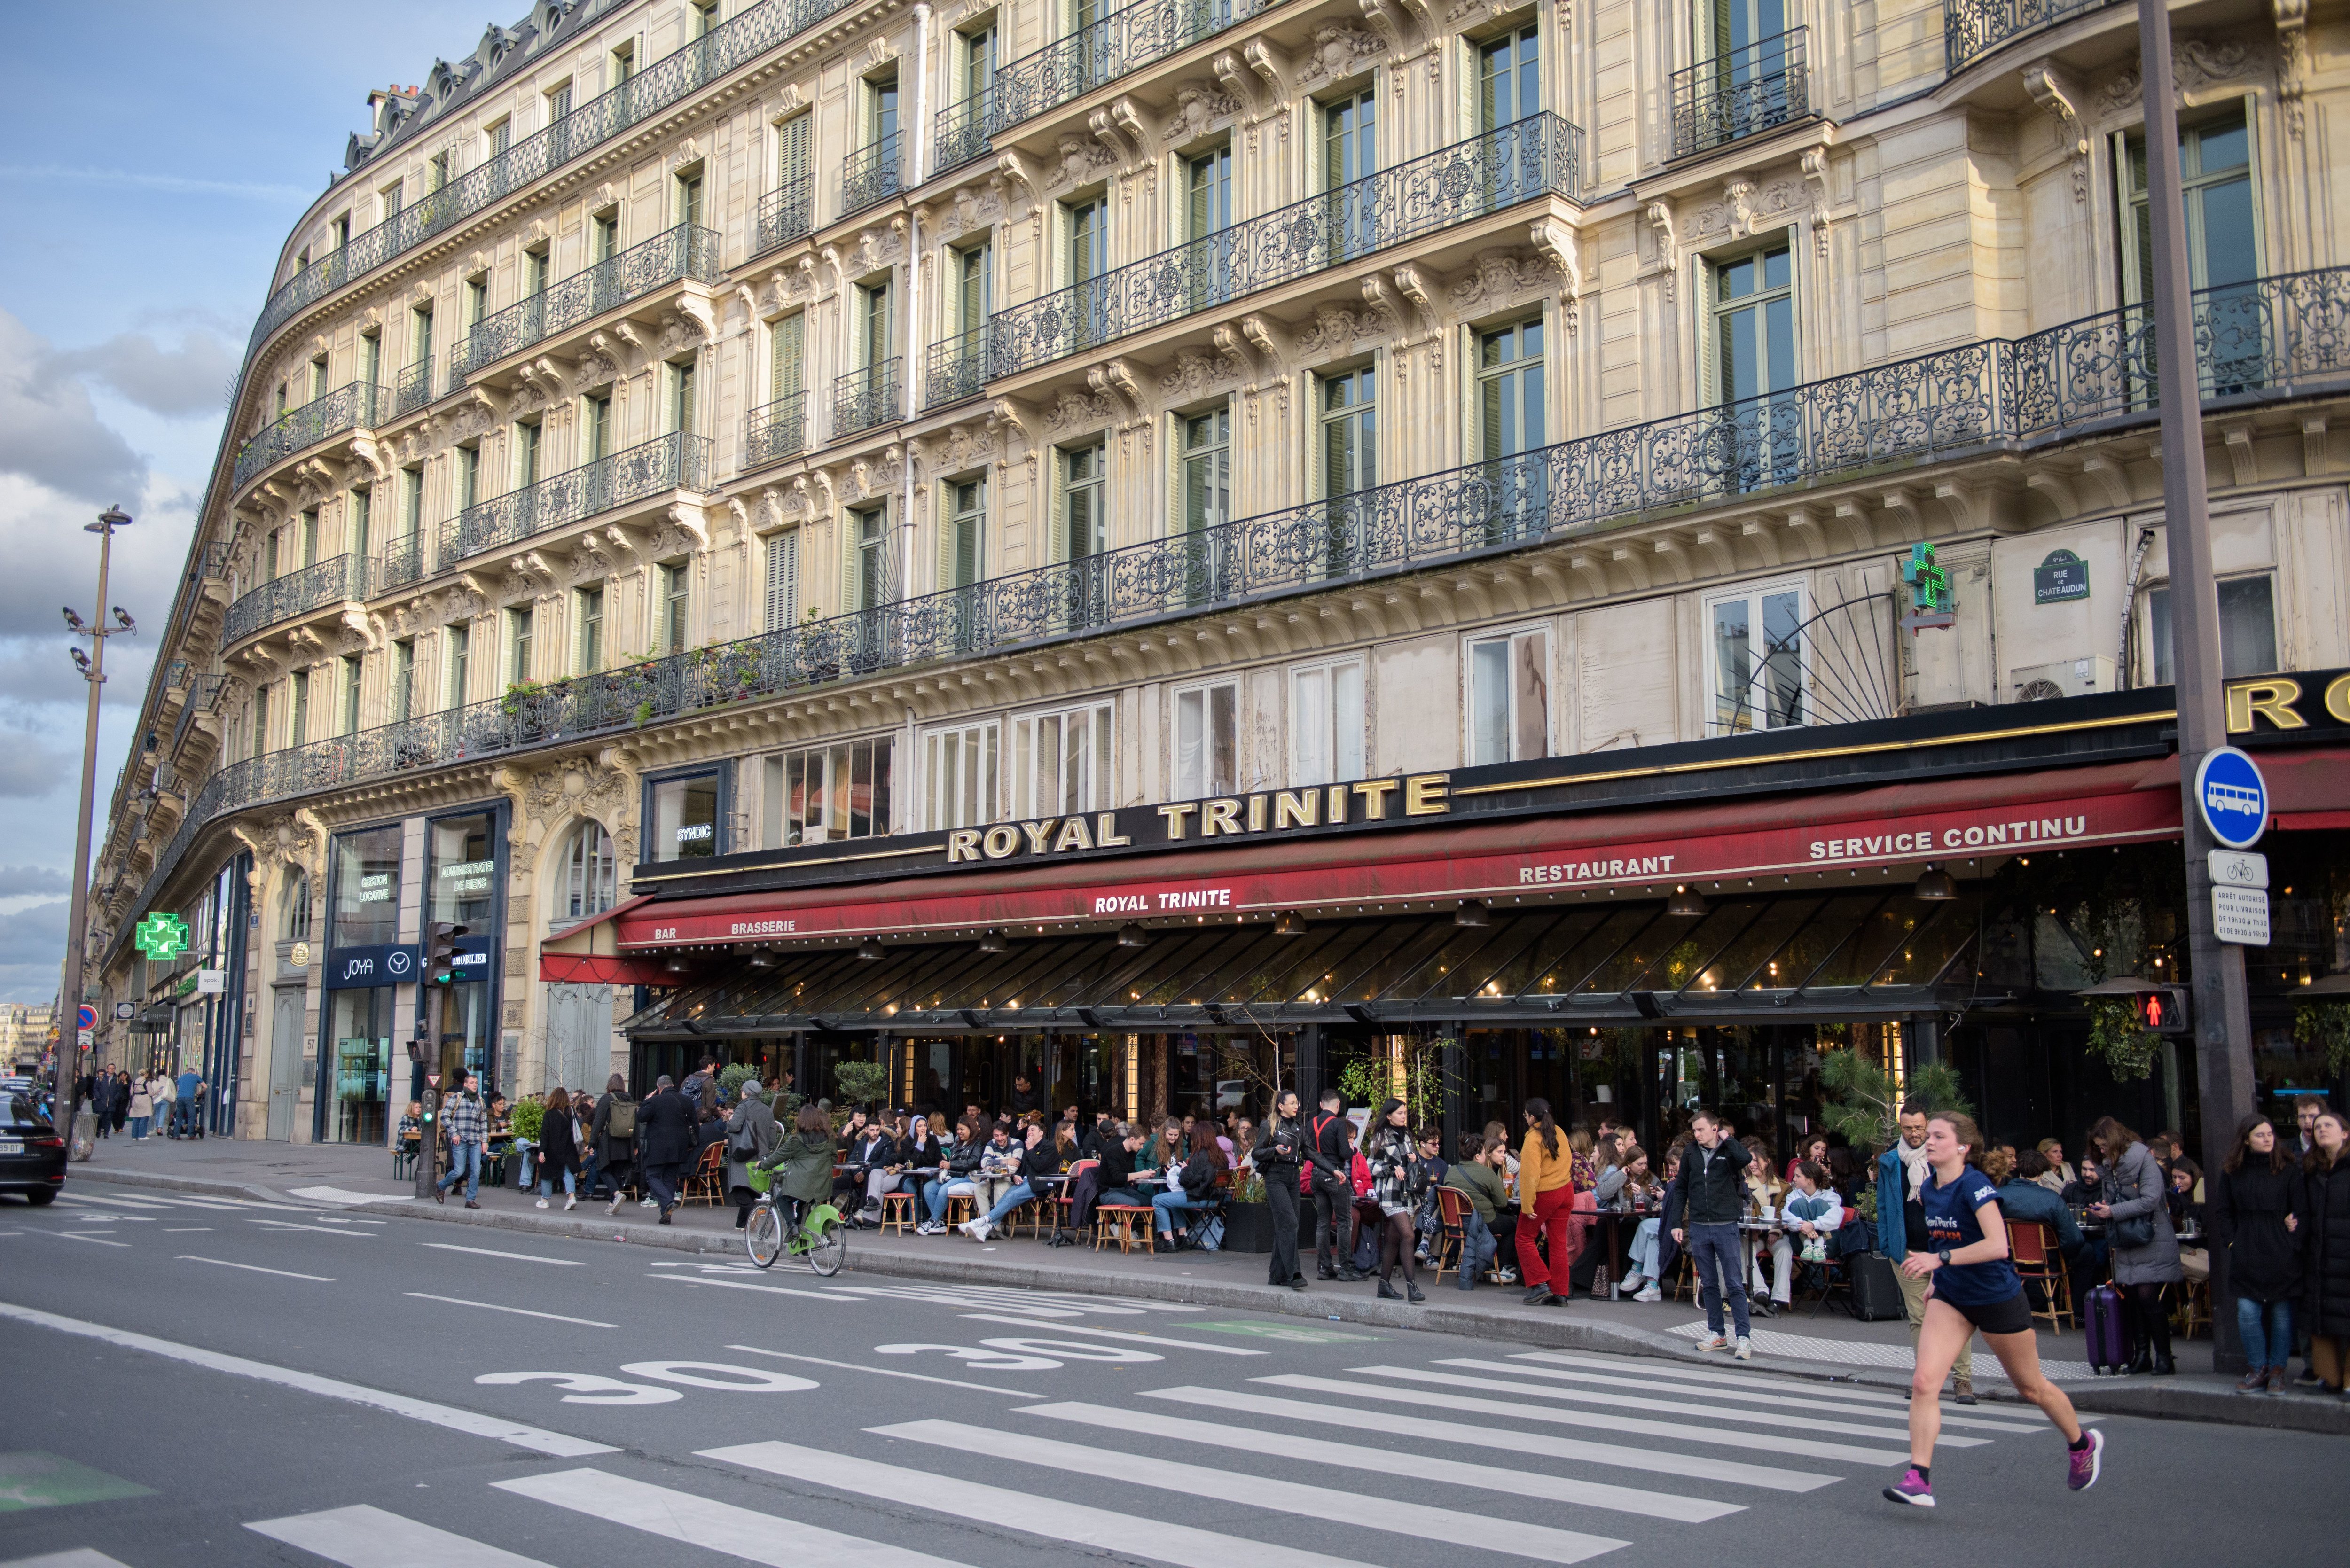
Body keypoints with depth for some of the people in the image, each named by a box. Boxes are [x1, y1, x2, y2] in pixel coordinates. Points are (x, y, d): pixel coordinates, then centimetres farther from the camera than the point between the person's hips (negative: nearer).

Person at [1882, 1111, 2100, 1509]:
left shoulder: (1974, 1185, -22)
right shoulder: (1927, 1189, 0)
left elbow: (1998, 1245, -34)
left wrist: (1941, 1259, -37)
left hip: (1997, 1298, -6)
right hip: (1950, 1298, 6)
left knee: (2031, 1387, 15)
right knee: (1923, 1382, -14)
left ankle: (2083, 1444, 44)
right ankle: (1919, 1479, -13)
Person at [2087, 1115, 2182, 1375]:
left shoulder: (2144, 1159, -12)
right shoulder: (2111, 1165, 12)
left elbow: (2150, 1200, -19)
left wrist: (2113, 1211, -17)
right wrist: (2103, 1208, -1)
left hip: (2151, 1240, -7)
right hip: (2126, 1242, 7)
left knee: (2148, 1296, -10)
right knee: (2131, 1297, 5)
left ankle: (2164, 1358, -2)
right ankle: (2142, 1354, 14)